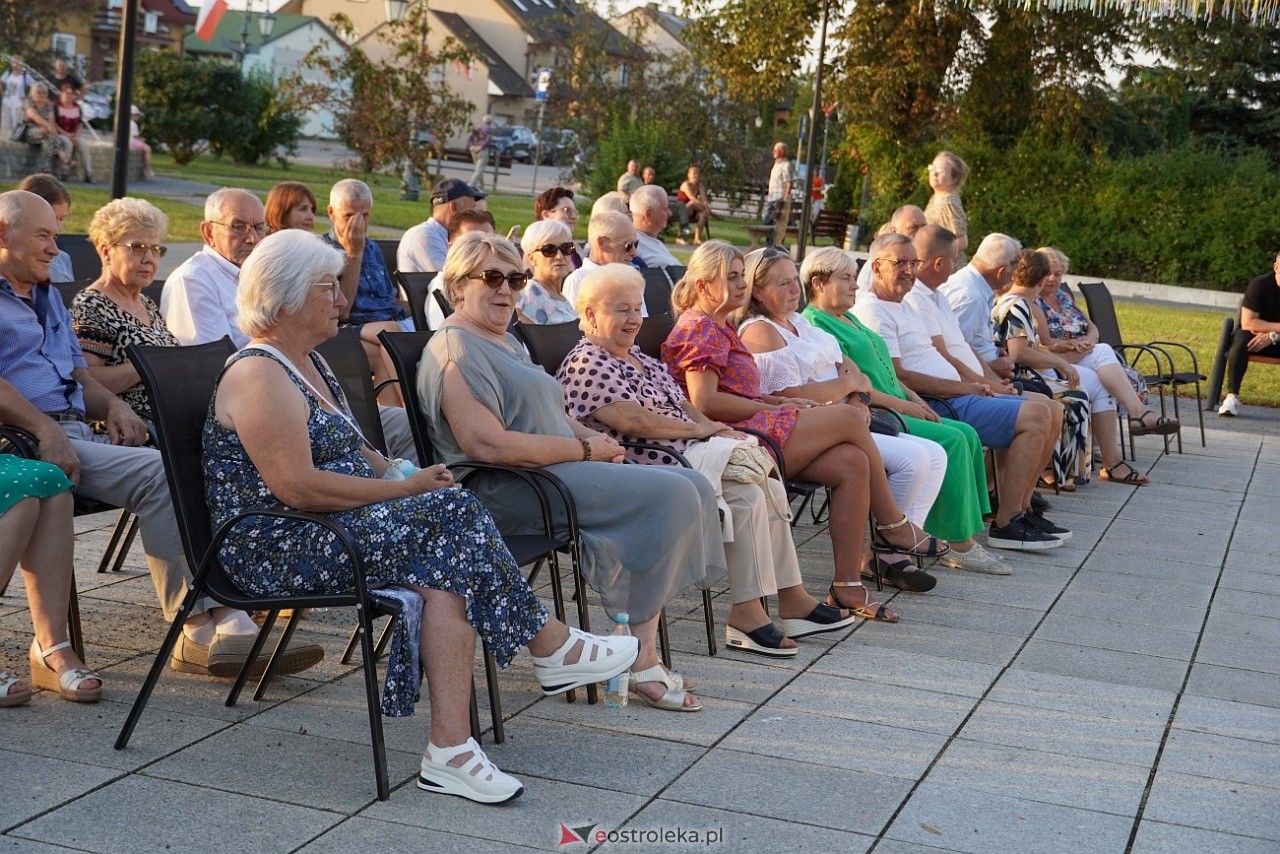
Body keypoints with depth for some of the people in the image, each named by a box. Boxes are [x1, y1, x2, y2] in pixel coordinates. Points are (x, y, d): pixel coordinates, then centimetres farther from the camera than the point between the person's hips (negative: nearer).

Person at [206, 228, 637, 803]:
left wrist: (406, 475, 1)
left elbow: (352, 454, 23)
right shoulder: (258, 376, -13)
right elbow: (299, 487, -22)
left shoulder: (309, 362, 19)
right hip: (270, 550, -9)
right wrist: (404, 489, -15)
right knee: (450, 519, -23)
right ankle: (549, 646, -10)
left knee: (447, 574, -19)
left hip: (333, 529, 9)